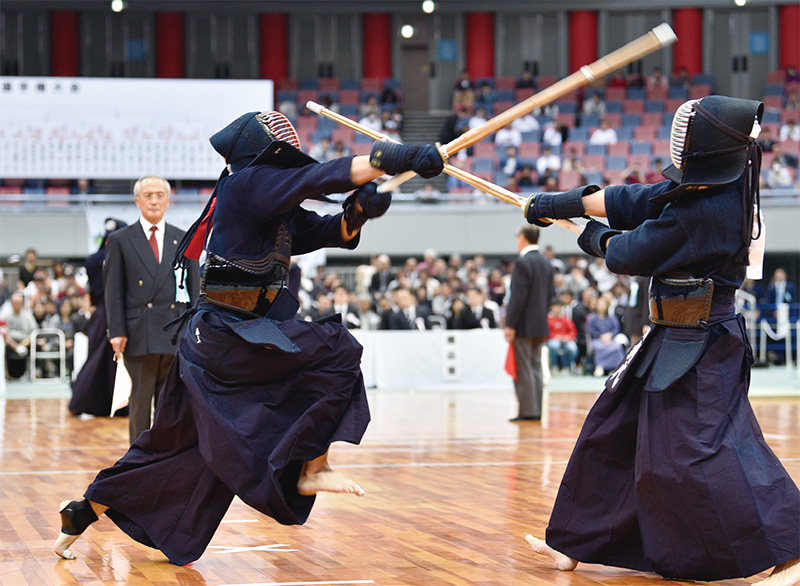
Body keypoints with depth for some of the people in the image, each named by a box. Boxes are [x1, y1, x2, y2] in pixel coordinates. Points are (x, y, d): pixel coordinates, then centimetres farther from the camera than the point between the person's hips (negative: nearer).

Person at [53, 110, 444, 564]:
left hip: (207, 339, 10)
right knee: (336, 351, -15)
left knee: (176, 445, 17)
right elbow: (319, 177, -22)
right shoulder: (245, 185, -12)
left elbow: (336, 231, 15)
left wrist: (358, 209, -8)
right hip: (225, 335, -10)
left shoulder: (282, 213, 16)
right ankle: (311, 469, -11)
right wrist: (399, 158, -28)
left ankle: (83, 514, 25)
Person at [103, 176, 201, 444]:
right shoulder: (120, 240, 5)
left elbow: (193, 287, 12)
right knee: (140, 402, 0)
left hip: (176, 334, 2)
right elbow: (112, 290, 2)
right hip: (139, 337, -2)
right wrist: (117, 332, -7)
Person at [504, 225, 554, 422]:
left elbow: (518, 297, -18)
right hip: (541, 325, 8)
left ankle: (528, 411, -5)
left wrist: (510, 325, -15)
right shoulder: (546, 264, 11)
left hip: (524, 325, -8)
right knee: (536, 367, 11)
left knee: (524, 369, -4)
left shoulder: (522, 263, -14)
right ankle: (537, 410, 11)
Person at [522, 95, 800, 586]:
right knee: (614, 434, 17)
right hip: (677, 341, 10)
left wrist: (597, 239, 9)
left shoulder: (700, 211, -24)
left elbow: (628, 255, -13)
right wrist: (562, 204, 16)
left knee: (703, 452, -14)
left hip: (700, 348, -10)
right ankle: (576, 544, 29)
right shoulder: (717, 187, 4)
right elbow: (632, 201, 13)